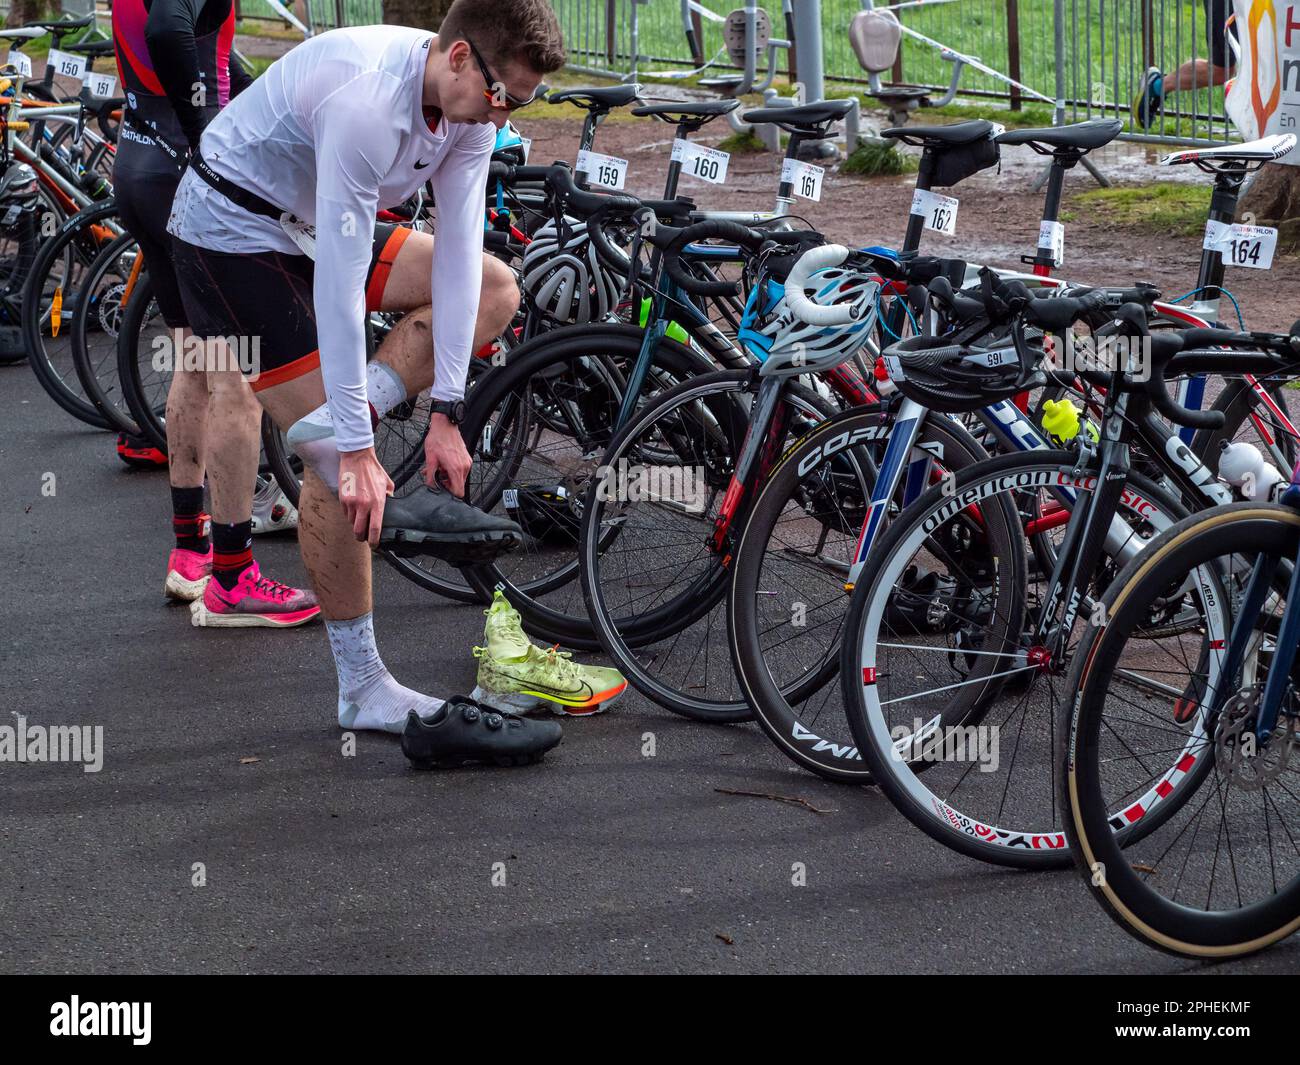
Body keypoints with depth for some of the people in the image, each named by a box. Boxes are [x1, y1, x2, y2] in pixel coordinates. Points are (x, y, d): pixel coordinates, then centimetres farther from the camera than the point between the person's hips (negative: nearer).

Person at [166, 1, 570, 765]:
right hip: (234, 233, -8)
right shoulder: (366, 98, -35)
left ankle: (326, 430, -13)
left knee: (494, 289, 0)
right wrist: (357, 447, -34)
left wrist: (445, 412, -13)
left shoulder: (471, 105, -10)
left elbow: (456, 252, -9)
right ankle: (365, 693, -2)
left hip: (316, 227, 9)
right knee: (339, 462, -10)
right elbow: (338, 284, -35)